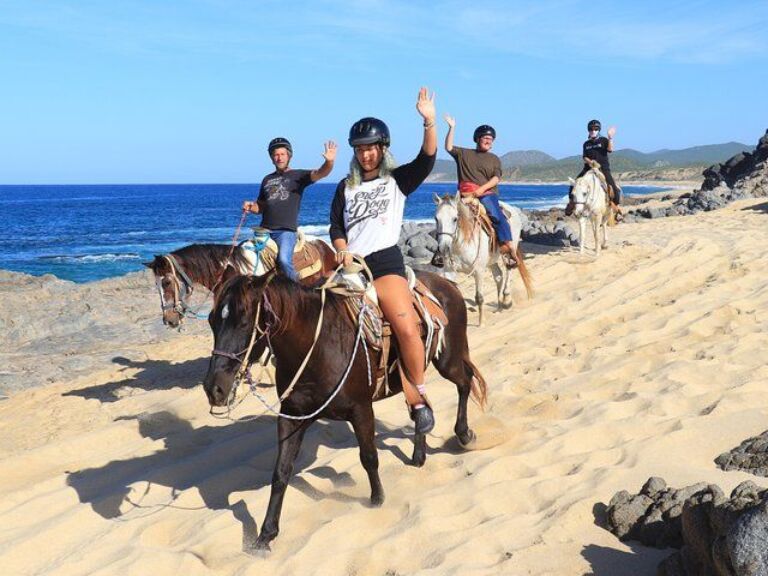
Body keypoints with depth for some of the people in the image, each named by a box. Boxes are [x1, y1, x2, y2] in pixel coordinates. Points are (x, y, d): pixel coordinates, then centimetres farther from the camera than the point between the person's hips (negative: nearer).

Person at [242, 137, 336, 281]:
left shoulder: (298, 176, 5)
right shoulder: (267, 180, 20)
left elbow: (320, 173, -12)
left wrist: (329, 162, -33)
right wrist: (250, 207, 3)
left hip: (286, 230, -5)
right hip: (265, 230, 5)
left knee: (284, 260, -27)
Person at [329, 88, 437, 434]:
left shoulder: (397, 180, 10)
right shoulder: (346, 187, 19)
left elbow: (426, 160, -6)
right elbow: (336, 227, 15)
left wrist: (429, 122, -19)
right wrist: (342, 249, -6)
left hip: (385, 262, -5)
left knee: (407, 328, -24)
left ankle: (420, 397, -6)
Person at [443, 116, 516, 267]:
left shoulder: (494, 159, 16)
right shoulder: (464, 153, 18)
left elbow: (496, 178, 3)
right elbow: (449, 147, 5)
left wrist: (481, 189, -13)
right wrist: (452, 128, -2)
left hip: (487, 193, -2)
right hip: (466, 194, 2)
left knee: (496, 215, -23)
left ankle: (509, 247, -28)